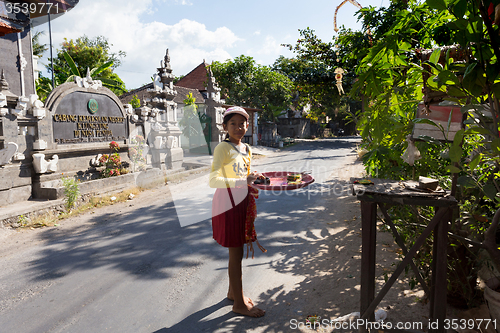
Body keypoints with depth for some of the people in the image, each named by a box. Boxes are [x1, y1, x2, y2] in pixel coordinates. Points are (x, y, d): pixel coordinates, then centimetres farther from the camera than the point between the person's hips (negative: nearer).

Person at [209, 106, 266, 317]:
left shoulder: (246, 149, 10)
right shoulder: (223, 148, -14)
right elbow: (213, 180, -24)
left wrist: (253, 181, 4)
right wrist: (243, 181, -31)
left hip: (242, 202, 8)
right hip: (228, 204, -7)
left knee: (237, 251, 17)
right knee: (236, 253, 1)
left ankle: (233, 292, 35)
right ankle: (239, 303, 16)